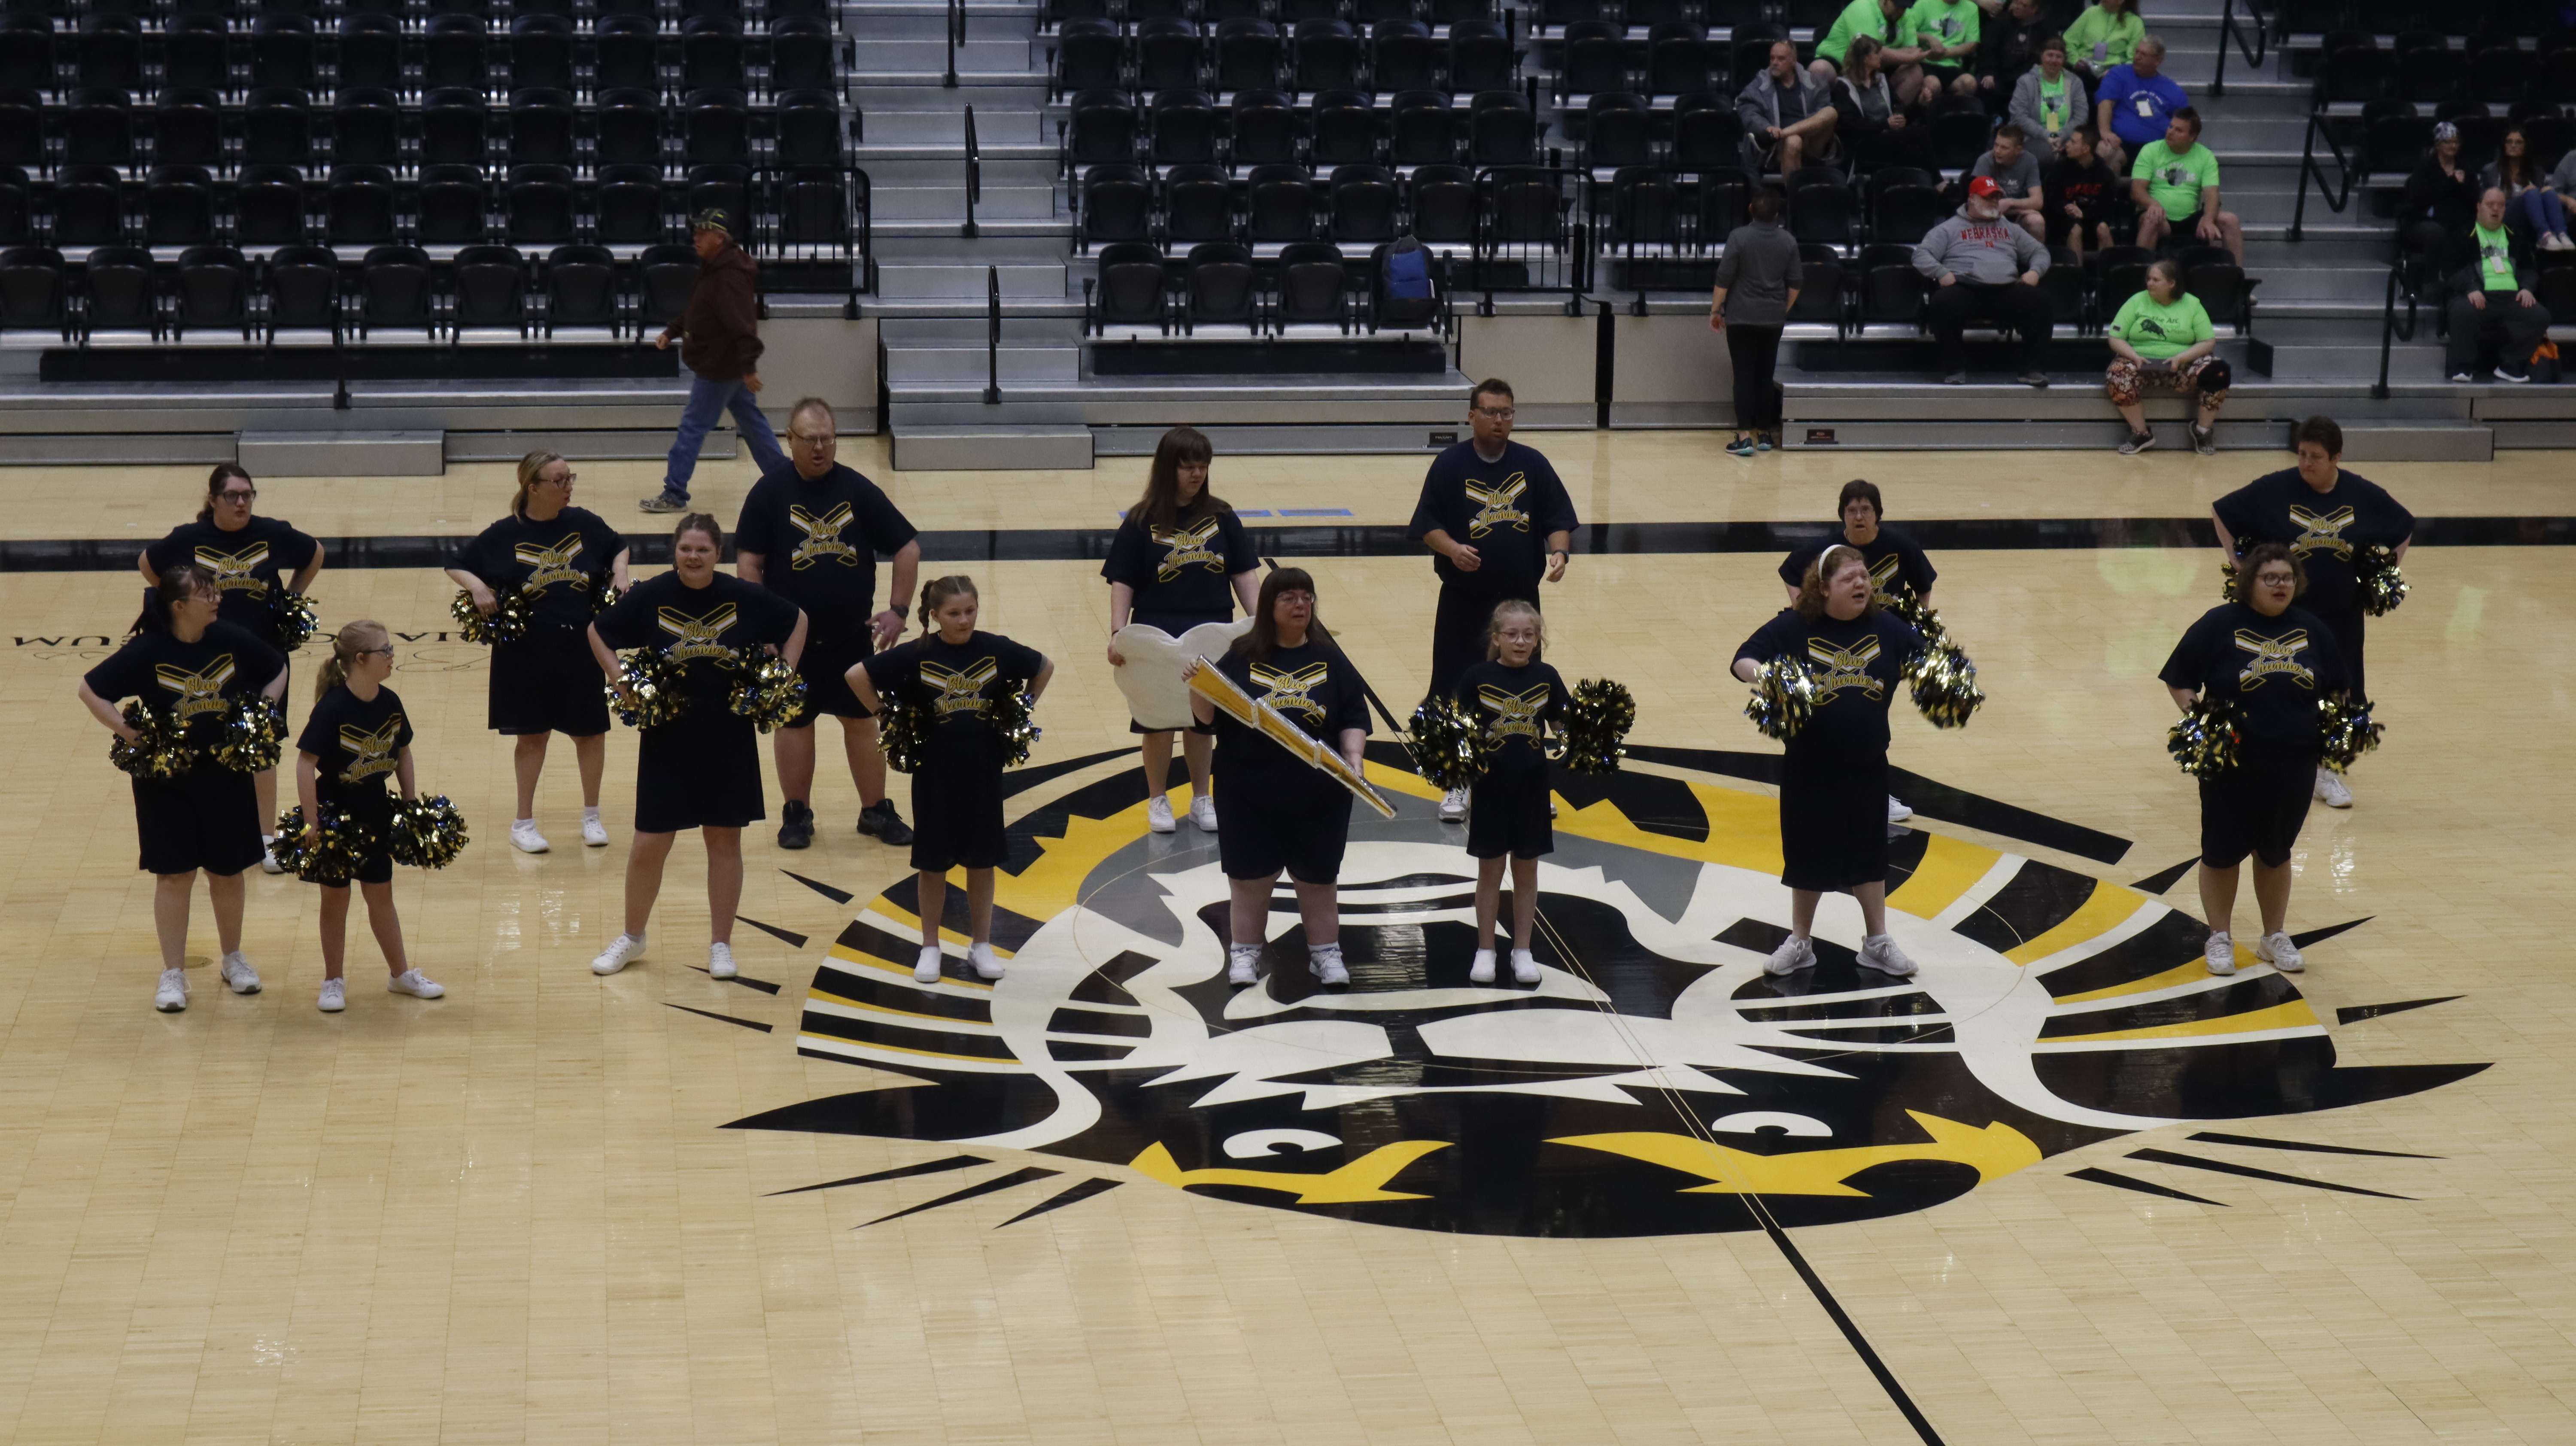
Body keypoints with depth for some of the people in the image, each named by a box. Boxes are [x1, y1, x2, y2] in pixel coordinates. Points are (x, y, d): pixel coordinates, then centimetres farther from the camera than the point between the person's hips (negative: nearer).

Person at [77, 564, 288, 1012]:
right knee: (174, 873, 2)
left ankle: (233, 959, 31)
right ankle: (173, 974, 13)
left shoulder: (234, 640, -7)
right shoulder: (146, 651, -14)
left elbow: (278, 671, 10)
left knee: (227, 870, 12)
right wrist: (130, 733, -16)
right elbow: (90, 690, -8)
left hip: (227, 776, 2)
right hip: (166, 778, -2)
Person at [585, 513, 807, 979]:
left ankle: (720, 944, 21)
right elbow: (598, 631, 5)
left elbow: (797, 619, 9)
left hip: (730, 742, 1)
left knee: (725, 839, 9)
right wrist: (620, 679, -8)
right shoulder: (651, 596, -7)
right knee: (650, 845, 3)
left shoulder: (744, 598, -5)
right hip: (667, 740, -1)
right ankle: (632, 937, 24)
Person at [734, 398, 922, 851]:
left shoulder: (858, 490, -3)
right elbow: (749, 563, -7)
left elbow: (908, 547, 2)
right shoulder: (770, 492, -7)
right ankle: (797, 814, 21)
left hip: (853, 635, 2)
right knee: (793, 722, 9)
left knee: (862, 719, 10)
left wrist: (897, 610, -3)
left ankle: (876, 811, 21)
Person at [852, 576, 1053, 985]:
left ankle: (981, 945, 23)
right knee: (933, 861, 7)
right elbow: (857, 675, -6)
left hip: (983, 770, 2)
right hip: (935, 771, -2)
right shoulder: (916, 655, -10)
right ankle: (930, 948, 19)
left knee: (982, 859, 10)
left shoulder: (997, 650, -4)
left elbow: (1044, 668, 12)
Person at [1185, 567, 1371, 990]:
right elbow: (1208, 717, -3)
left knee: (1317, 878, 11)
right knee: (1249, 877, 7)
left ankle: (1326, 953, 24)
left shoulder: (1330, 660, 3)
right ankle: (1245, 953, 22)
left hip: (1318, 796, 1)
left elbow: (1354, 718, 3)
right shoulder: (1241, 658, -2)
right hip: (1249, 795, -1)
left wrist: (1354, 757, -13)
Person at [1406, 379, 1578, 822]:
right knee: (1455, 691, 1)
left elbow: (1558, 519, 3)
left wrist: (1559, 553, -17)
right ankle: (1457, 785, 15)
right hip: (1464, 601, -2)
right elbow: (1428, 525, -6)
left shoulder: (1532, 464, 1)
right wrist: (1452, 549, -25)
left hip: (1521, 598, 2)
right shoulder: (1450, 465, -5)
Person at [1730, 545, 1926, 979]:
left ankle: (1877, 943, 24)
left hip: (1867, 767, 2)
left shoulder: (1886, 627, 0)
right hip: (1809, 768, -2)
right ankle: (1800, 942, 26)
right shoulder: (1794, 627, -10)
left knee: (1869, 852, 12)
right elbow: (1744, 659, -12)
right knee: (1808, 854, 10)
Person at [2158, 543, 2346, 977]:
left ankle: (2275, 937, 29)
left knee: (2276, 851, 16)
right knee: (2222, 851, 7)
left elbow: (2335, 688, 15)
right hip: (2230, 764, -3)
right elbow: (2178, 680, -4)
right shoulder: (2219, 625, -7)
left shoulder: (2312, 629, 5)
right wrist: (2193, 710, -21)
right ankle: (2220, 938, 22)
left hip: (2293, 764, 3)